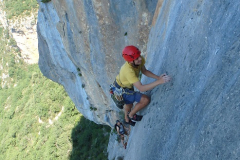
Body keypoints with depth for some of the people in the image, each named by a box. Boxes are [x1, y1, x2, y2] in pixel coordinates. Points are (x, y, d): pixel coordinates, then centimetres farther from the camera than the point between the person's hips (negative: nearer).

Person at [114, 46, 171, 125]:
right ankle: (131, 115, 10)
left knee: (129, 104, 32)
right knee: (146, 100, -16)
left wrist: (158, 77, -19)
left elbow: (144, 71, -4)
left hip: (128, 86, 8)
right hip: (121, 91, -8)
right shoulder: (128, 70, -44)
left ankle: (127, 119, 63)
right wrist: (159, 82, -51)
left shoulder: (140, 59, -23)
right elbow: (141, 88, -46)